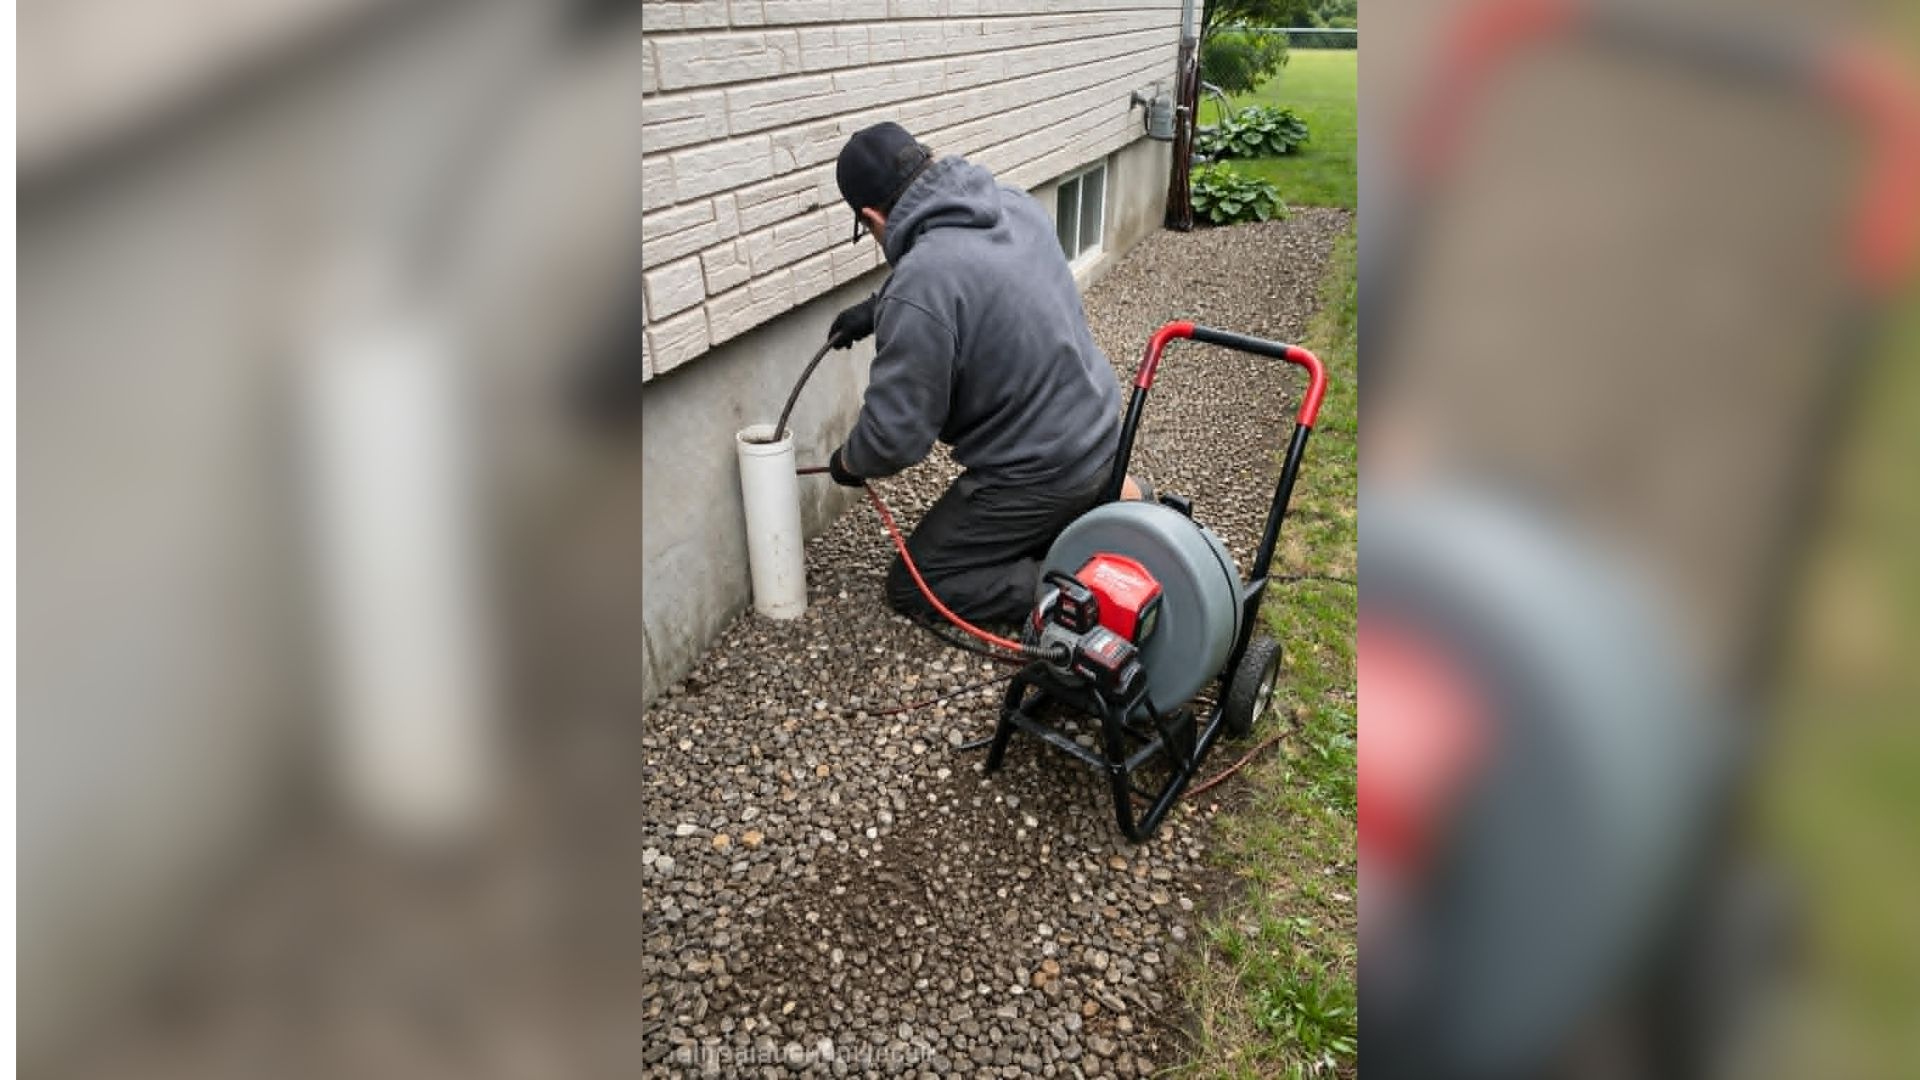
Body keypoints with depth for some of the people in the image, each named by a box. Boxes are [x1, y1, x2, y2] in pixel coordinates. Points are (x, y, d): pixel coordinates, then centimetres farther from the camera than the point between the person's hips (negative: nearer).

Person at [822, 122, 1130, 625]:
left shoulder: (919, 290, -28)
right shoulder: (1012, 201, -3)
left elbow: (894, 433, -21)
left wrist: (849, 462, 1)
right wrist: (878, 309, 15)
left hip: (1042, 470, -8)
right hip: (1098, 430, 9)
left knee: (912, 587, 8)